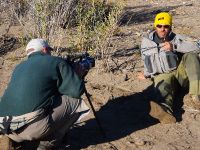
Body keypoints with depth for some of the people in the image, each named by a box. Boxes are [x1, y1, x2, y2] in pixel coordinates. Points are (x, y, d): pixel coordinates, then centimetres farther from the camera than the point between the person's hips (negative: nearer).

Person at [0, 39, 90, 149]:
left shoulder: (20, 67, 24)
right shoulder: (56, 62, 5)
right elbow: (76, 91, 0)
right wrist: (77, 76, 22)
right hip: (32, 128, -8)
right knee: (75, 102, 10)